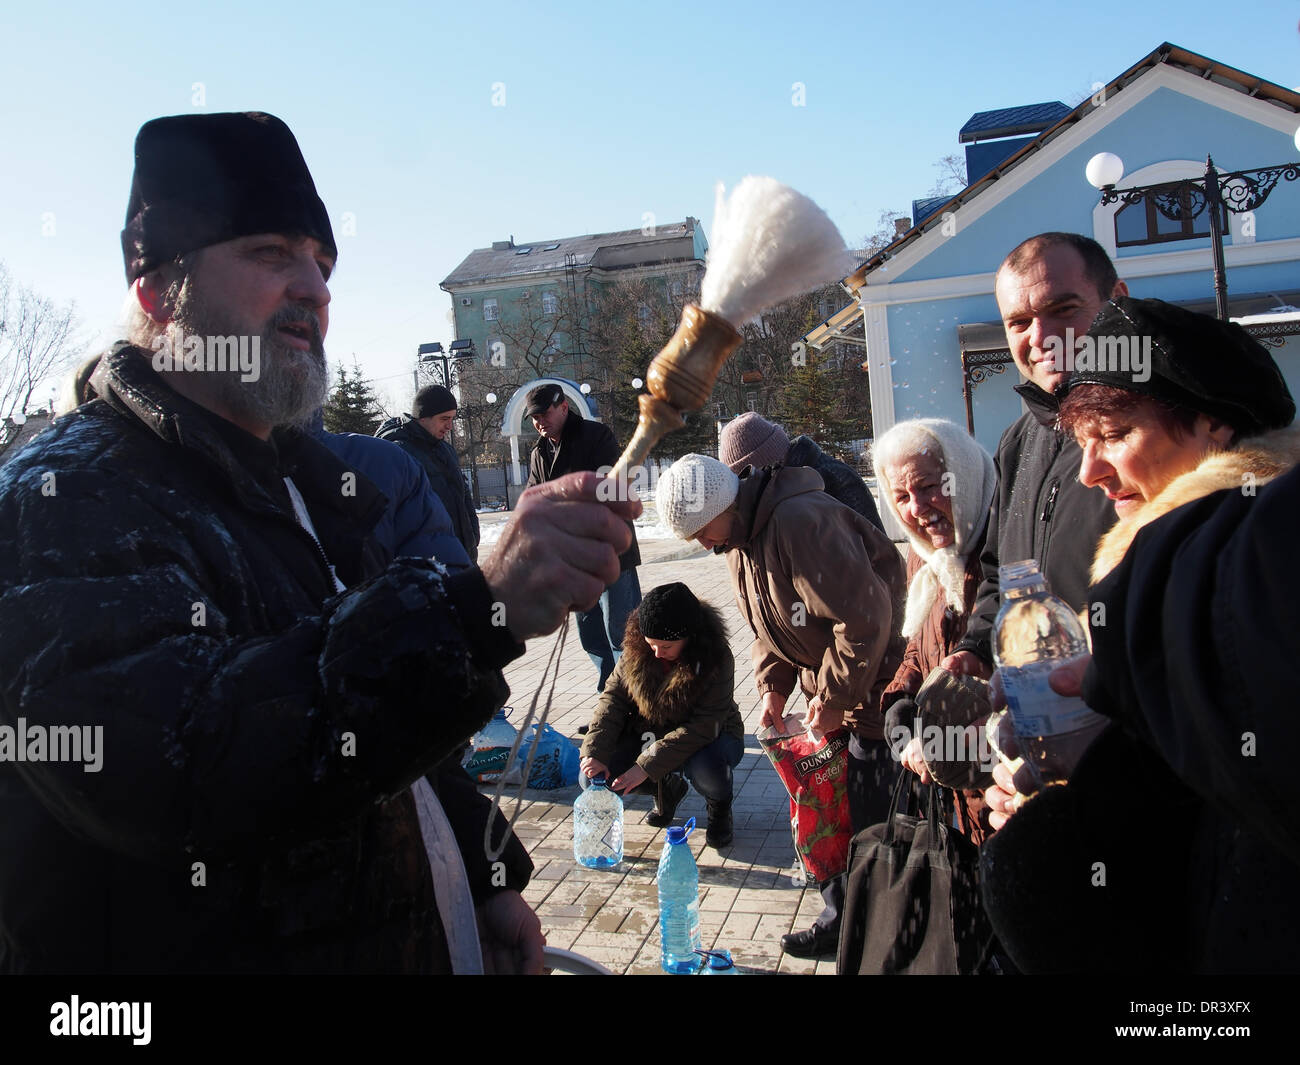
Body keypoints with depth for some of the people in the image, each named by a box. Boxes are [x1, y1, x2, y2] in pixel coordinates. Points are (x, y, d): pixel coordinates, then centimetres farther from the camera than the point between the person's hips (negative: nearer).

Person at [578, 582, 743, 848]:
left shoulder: (717, 657, -25)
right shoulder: (636, 650, -14)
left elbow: (704, 726, -30)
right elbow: (614, 697, -8)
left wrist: (647, 765, -34)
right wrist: (594, 751, -23)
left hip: (707, 737, -4)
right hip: (649, 733, 4)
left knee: (706, 771, -39)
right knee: (594, 777, -16)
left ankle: (720, 807, 0)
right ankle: (668, 787, 13)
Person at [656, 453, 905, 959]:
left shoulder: (801, 522, -28)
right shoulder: (738, 540, 5)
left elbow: (865, 618, -28)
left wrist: (834, 698, -19)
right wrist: (773, 686, 2)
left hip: (876, 685, -9)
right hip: (827, 689, 9)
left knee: (870, 818, 0)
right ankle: (841, 918, 30)